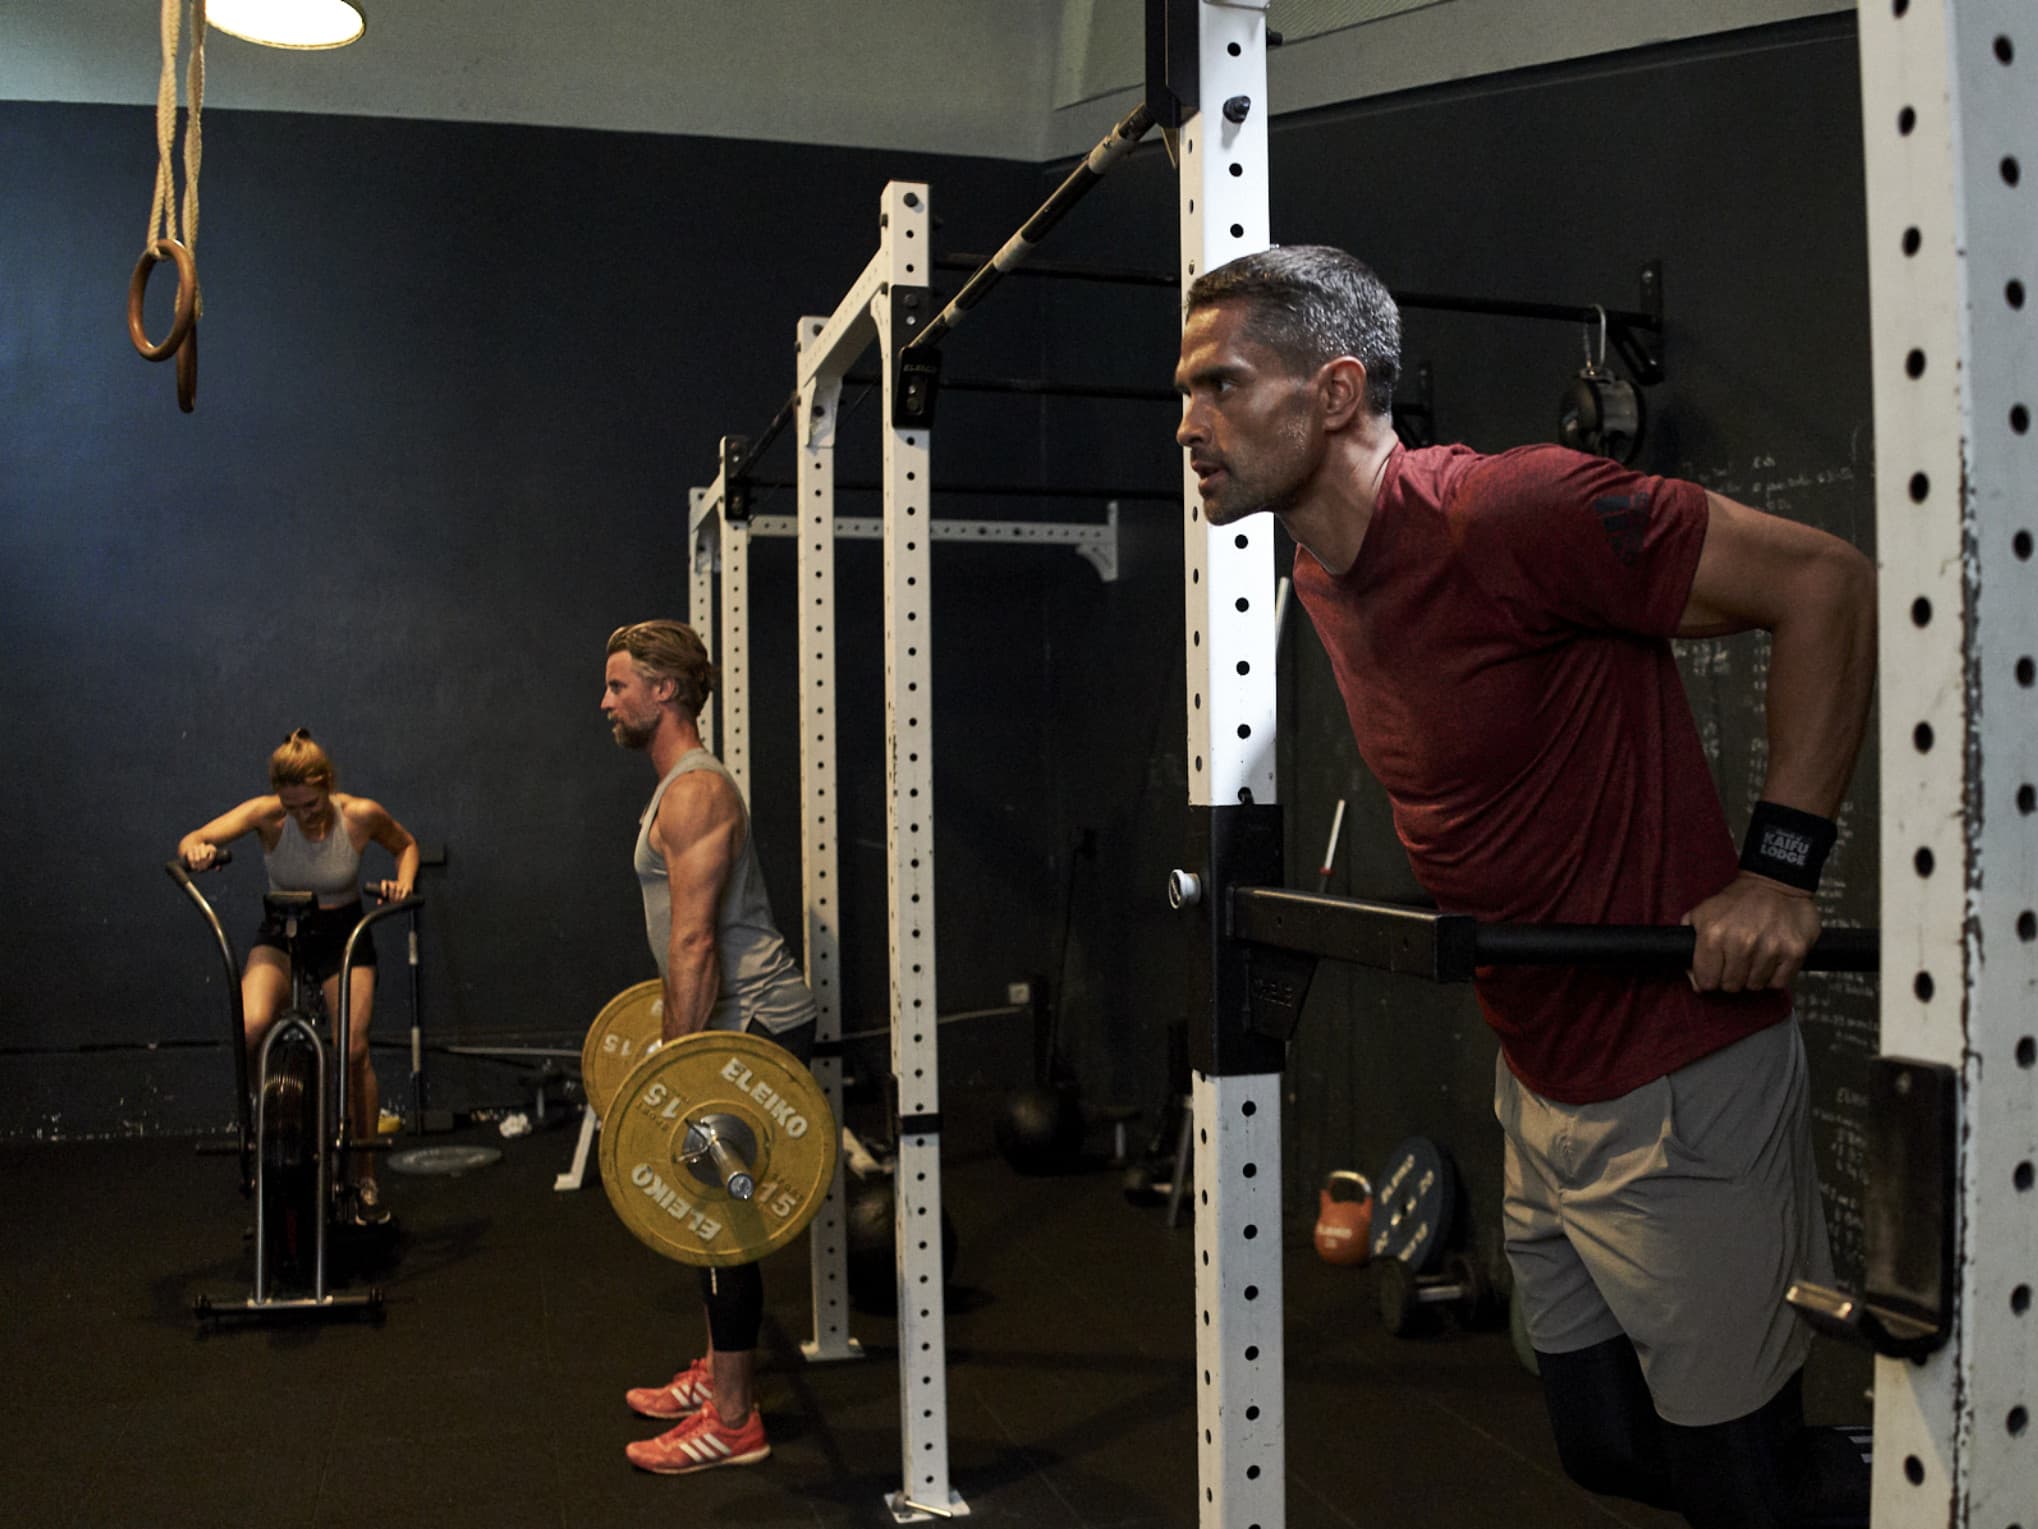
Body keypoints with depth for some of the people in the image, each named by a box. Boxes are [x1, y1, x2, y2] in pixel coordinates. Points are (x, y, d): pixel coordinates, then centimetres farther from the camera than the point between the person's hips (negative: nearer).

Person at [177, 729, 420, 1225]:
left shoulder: (361, 815, -17)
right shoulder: (267, 814, -19)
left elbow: (406, 844, 4)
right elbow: (190, 841, -31)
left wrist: (403, 884, -15)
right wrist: (197, 851, -54)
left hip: (343, 935, 0)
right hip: (281, 932, 0)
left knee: (353, 1050, -15)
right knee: (252, 1027, -29)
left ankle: (364, 1178, 4)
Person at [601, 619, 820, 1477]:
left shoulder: (695, 792, -16)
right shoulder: (679, 788, 16)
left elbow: (696, 940, -22)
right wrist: (675, 1047, 26)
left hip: (758, 1024, -11)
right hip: (742, 1021, 11)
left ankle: (732, 1422, 1)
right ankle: (721, 1374, 30)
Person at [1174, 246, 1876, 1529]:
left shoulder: (1507, 512, -22)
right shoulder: (1325, 579, 5)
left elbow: (1828, 581, -19)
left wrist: (1781, 866, -22)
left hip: (1679, 1085, -8)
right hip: (1542, 1085, 9)